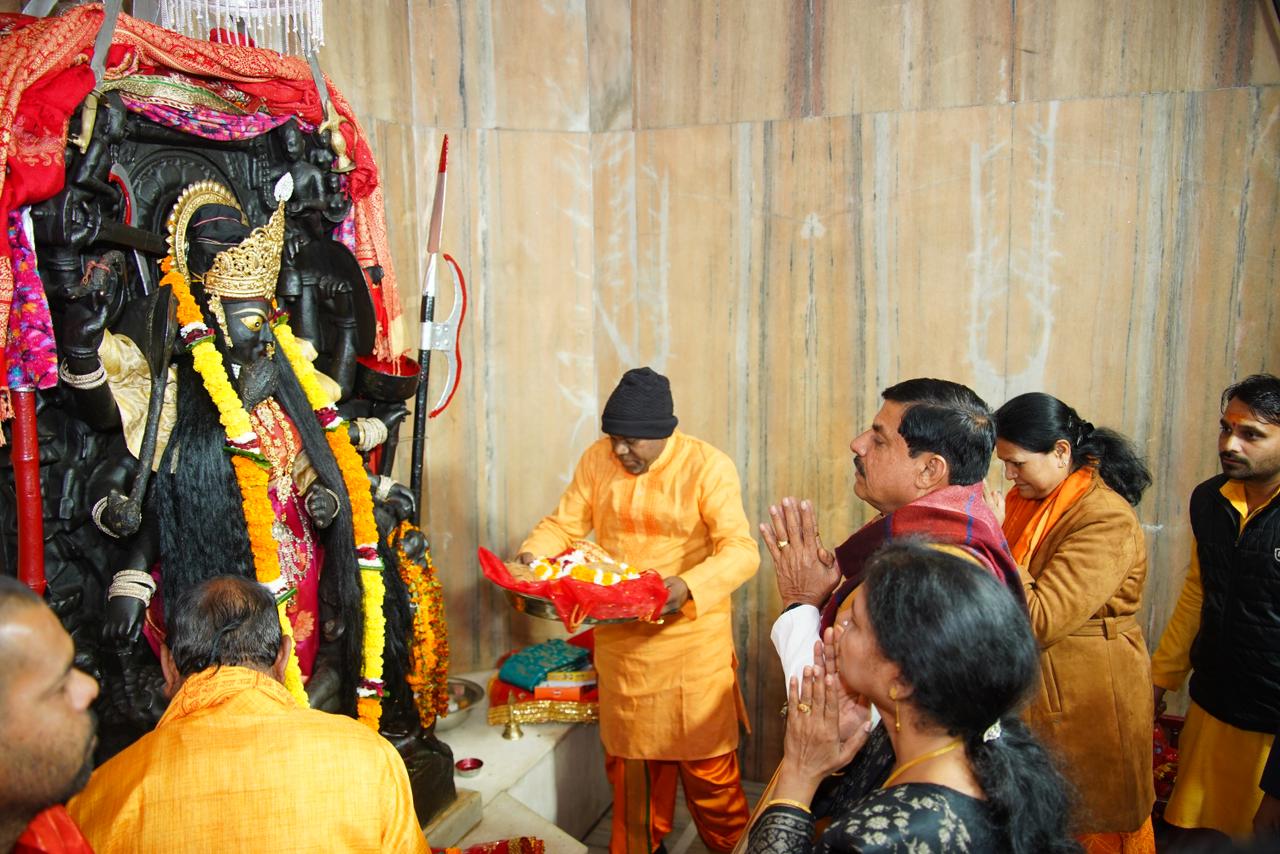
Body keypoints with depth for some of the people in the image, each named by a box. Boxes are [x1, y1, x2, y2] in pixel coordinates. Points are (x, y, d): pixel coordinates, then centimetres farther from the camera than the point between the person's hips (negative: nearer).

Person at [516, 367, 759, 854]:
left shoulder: (707, 466, -13)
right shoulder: (596, 461, 0)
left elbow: (741, 550, -22)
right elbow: (565, 524, 6)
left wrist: (689, 586, -39)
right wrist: (531, 555, -15)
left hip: (691, 639, -4)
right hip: (619, 640, 4)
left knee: (706, 762, 6)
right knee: (629, 756, 18)